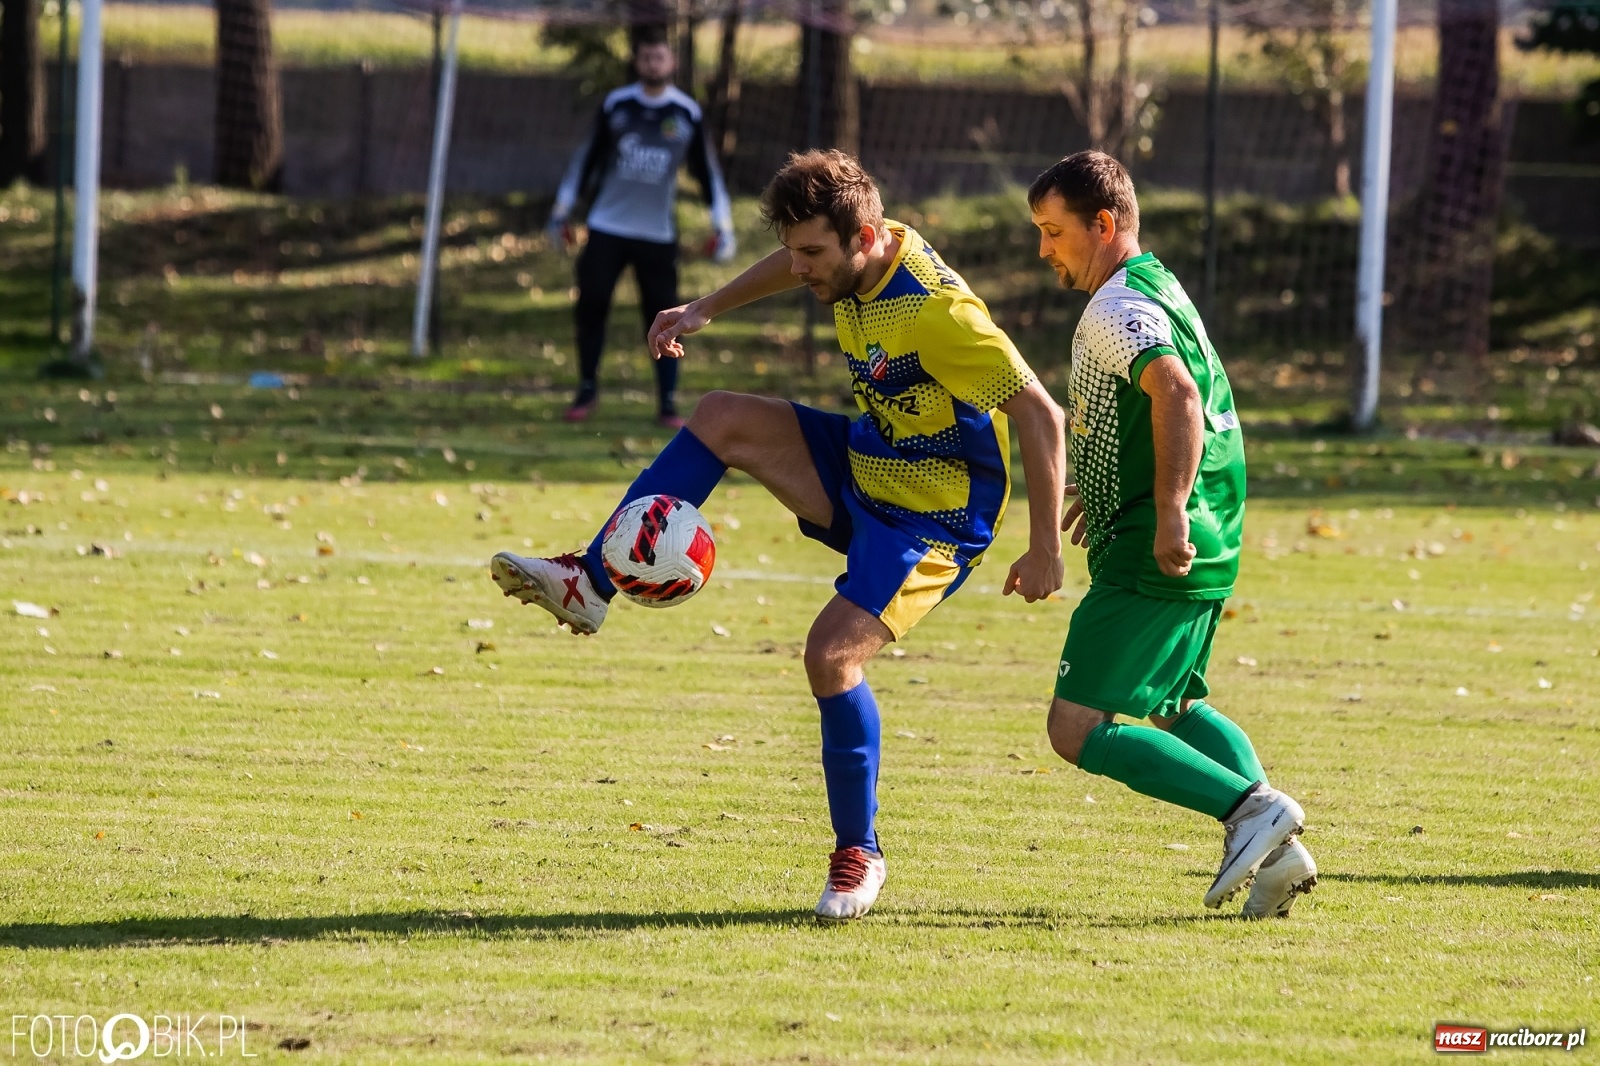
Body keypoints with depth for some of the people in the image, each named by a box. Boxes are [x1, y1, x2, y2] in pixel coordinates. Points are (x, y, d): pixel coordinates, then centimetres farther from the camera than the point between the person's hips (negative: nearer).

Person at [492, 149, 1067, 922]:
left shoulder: (934, 311, -31)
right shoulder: (857, 258, -6)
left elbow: (1041, 415, -29)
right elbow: (794, 267, 22)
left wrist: (1045, 552, -28)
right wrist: (706, 309, 22)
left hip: (931, 517, -9)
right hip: (866, 463, 9)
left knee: (832, 653, -22)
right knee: (722, 418, -2)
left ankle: (859, 853, -4)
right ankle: (589, 584, 2)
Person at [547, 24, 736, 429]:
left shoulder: (687, 114, -1)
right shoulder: (616, 105, 0)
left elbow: (708, 171, 4)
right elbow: (587, 157, 9)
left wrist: (723, 227, -1)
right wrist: (563, 210, 10)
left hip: (658, 235, -1)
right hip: (607, 226, 1)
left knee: (663, 316, -3)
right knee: (591, 306, -3)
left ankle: (668, 403, 6)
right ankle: (587, 390, 13)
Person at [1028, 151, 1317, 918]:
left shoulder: (1117, 309, -15)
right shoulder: (1156, 287, 17)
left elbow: (1177, 395, -32)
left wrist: (1169, 511, -37)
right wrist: (1104, 490, 41)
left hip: (1153, 559, -11)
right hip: (1207, 552, 11)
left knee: (1078, 729, -11)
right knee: (1172, 708, 27)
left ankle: (1252, 808, -16)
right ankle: (1277, 850, 13)